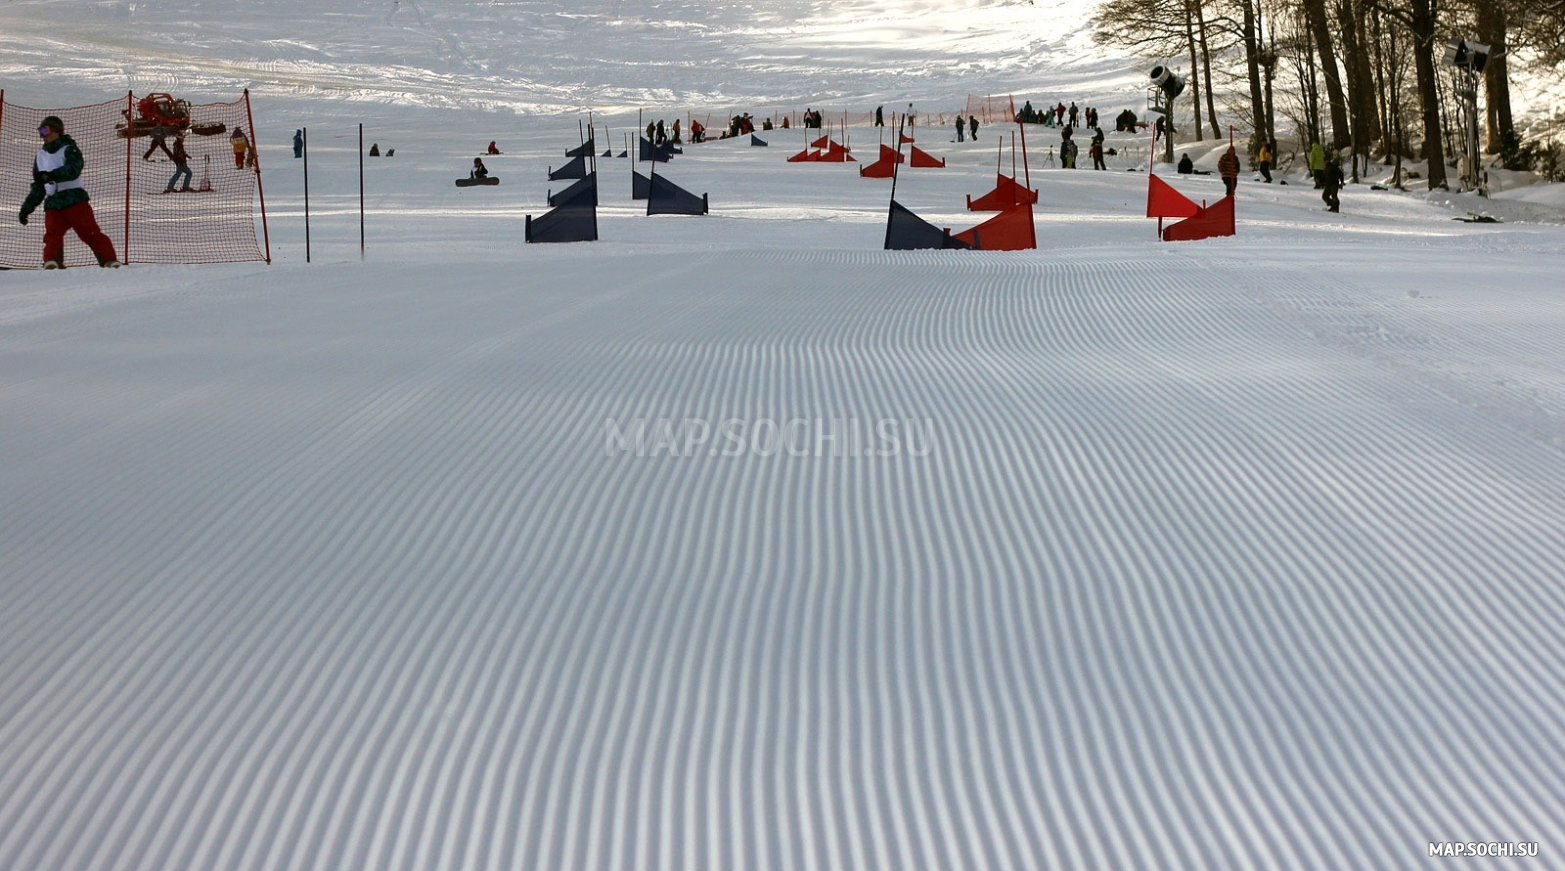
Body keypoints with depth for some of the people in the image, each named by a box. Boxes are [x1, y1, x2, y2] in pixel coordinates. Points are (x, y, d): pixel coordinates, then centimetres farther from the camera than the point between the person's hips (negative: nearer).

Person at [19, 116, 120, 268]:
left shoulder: (69, 149, 2)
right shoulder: (41, 156, 23)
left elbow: (73, 169, -20)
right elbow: (38, 187, 30)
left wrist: (52, 175, -35)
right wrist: (27, 208, 25)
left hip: (74, 200, -5)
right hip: (53, 203, 5)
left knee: (90, 232, -12)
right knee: (52, 233, -18)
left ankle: (110, 262, -13)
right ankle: (52, 263, -31)